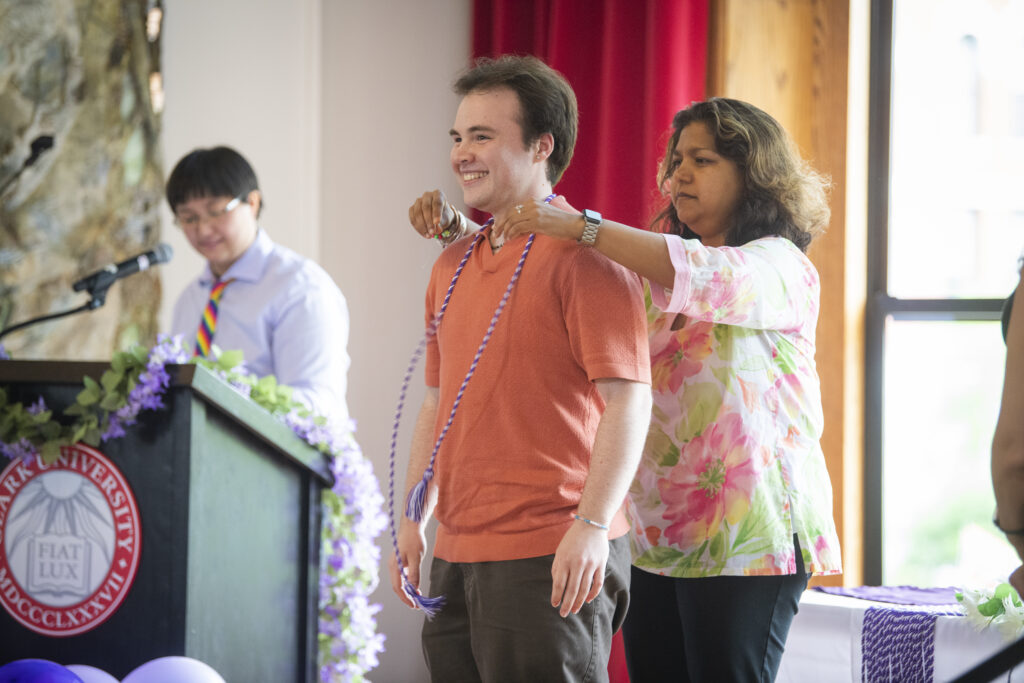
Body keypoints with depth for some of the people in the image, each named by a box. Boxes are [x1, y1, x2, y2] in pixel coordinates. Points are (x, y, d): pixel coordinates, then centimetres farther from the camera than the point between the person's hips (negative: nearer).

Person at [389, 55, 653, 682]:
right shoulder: (453, 265, 17)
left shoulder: (583, 255, -8)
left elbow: (629, 400, -14)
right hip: (457, 555, 8)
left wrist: (592, 526, -21)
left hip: (550, 559, -8)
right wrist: (415, 518, 18)